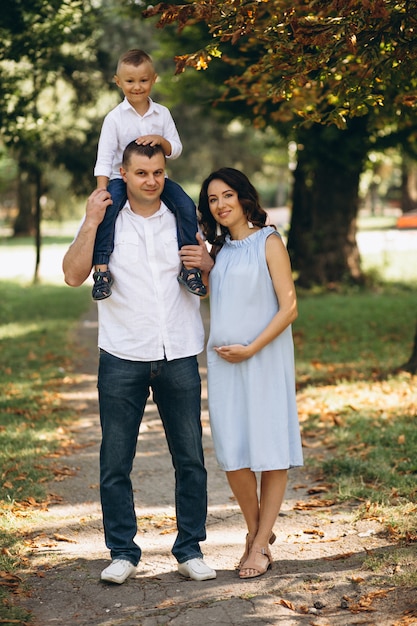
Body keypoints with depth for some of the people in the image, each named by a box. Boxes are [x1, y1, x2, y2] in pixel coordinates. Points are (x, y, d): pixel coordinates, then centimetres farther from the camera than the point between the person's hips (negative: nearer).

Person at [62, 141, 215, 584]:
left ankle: (190, 551, 15)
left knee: (190, 459, 4)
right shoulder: (106, 220, 3)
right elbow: (73, 275, -6)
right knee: (115, 462, 2)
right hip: (122, 357, -1)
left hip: (179, 356, 2)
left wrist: (206, 263, -5)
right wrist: (90, 223, -13)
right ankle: (122, 552, 14)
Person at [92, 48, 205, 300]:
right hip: (121, 176, -2)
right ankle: (101, 267, -27)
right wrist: (101, 192, -18)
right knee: (106, 208, -31)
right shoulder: (115, 118, -4)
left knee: (186, 206, -17)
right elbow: (104, 158, -7)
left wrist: (160, 140, -20)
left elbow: (176, 150, 2)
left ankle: (190, 267, -10)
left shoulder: (162, 114, 3)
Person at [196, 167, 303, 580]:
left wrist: (251, 348, -14)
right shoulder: (218, 249, 14)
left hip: (264, 358, -5)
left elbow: (288, 307, -8)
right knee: (232, 455, 2)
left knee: (271, 451, 0)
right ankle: (255, 531, 21)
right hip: (223, 360, 5)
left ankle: (261, 544, 7)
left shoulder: (268, 243, -3)